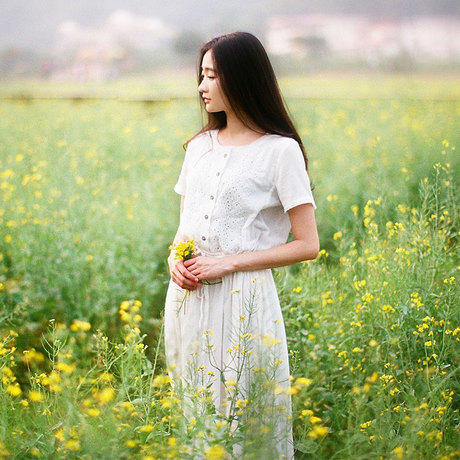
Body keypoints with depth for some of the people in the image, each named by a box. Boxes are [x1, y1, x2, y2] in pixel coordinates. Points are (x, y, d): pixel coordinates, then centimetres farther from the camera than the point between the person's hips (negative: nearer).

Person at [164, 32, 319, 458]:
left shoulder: (281, 151, -7)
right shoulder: (199, 146, 12)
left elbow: (307, 245, -9)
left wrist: (228, 263, -14)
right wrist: (175, 259, -4)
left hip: (241, 299, -6)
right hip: (187, 298, 6)